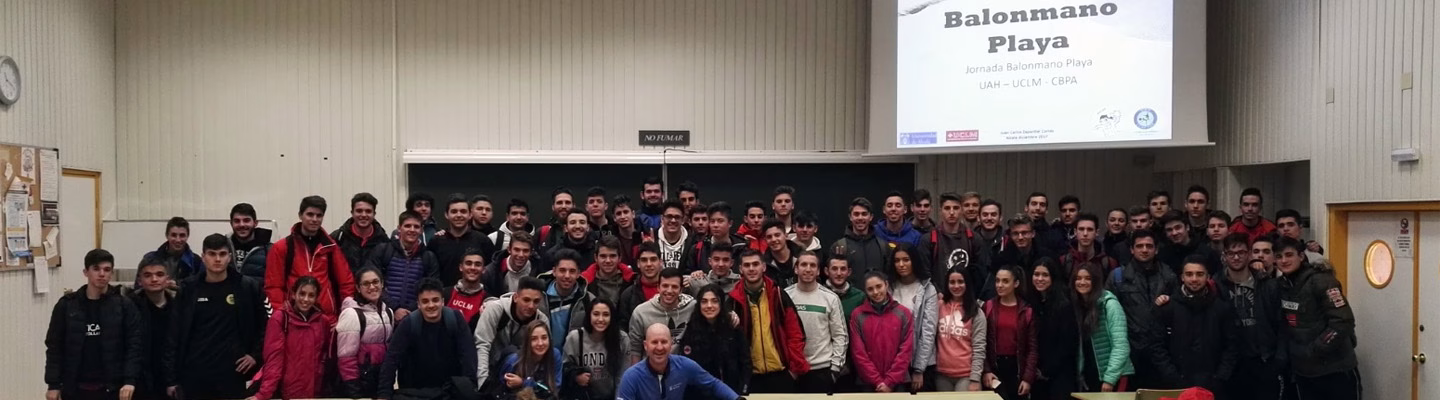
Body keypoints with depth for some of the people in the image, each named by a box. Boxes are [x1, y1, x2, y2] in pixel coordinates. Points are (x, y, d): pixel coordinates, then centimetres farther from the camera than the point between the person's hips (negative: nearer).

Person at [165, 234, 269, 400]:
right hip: (194, 375, 1)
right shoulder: (188, 289, 3)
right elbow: (175, 334, 4)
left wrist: (256, 354, 1)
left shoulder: (248, 287, 0)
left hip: (232, 374, -1)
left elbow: (268, 322, 7)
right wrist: (171, 378, 1)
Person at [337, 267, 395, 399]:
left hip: (383, 378, 7)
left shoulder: (388, 312, 9)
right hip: (360, 379, -7)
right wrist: (353, 392, -18)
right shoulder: (352, 313, -13)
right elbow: (346, 357, -16)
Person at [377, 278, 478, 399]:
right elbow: (392, 359, -16)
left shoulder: (455, 319, -7)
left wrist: (468, 385, -27)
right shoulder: (408, 324, -9)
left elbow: (468, 354, -13)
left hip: (451, 388, 0)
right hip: (415, 390, 0)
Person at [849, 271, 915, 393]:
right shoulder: (857, 315, 0)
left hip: (897, 383, 0)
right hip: (868, 383, 0)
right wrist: (877, 381, -10)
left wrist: (890, 382, -9)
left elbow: (906, 350, -2)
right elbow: (858, 352, -3)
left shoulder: (903, 313, 2)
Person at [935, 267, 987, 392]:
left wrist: (975, 378, -11)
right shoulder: (939, 307, 6)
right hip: (942, 374, 3)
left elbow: (979, 348, -4)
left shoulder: (976, 312, -1)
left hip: (966, 375, -3)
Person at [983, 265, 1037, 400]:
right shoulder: (988, 307, 2)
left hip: (1017, 367, 0)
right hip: (994, 366, 0)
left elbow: (1032, 347, -1)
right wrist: (986, 371, -9)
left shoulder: (1027, 311, 1)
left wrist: (1028, 378, -7)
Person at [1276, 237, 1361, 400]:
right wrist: (1290, 351, 2)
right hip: (1303, 371, 6)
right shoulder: (1281, 285, 4)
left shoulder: (1320, 280, -14)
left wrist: (1313, 351, -19)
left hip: (1335, 370, -6)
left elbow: (1343, 322, -20)